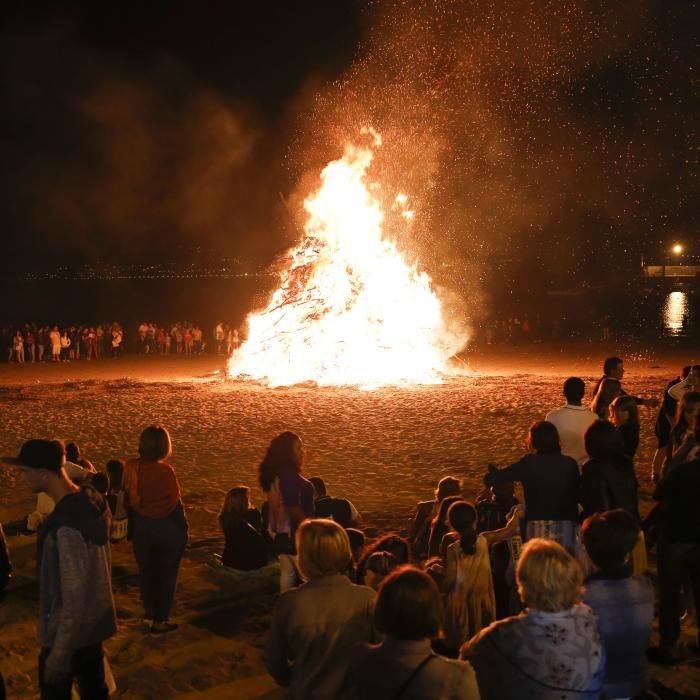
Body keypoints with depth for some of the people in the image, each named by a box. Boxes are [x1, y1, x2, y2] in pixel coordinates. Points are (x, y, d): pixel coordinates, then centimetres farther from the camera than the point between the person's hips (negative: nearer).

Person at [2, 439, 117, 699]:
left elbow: (74, 596, -27)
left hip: (69, 632, -8)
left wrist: (59, 654, -19)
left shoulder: (67, 524, -32)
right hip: (94, 622, 8)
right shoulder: (89, 500, -6)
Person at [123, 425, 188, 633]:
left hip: (141, 526, 4)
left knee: (146, 570, 21)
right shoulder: (165, 471, -24)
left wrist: (133, 527, 12)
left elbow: (128, 498, -1)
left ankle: (150, 614, 34)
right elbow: (175, 503, -16)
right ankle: (160, 620, 19)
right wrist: (183, 529, 0)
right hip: (167, 528, -4)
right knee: (166, 573, 13)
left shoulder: (131, 467, -11)